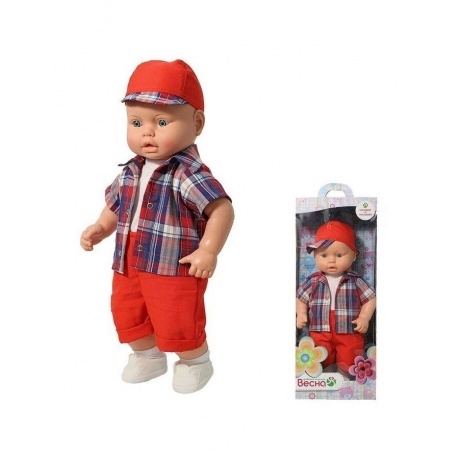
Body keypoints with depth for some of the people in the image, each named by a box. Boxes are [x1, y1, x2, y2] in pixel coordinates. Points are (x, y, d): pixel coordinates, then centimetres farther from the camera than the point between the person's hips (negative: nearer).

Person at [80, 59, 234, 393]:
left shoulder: (190, 174, -20)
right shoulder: (131, 172, 4)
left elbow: (222, 209, -25)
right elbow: (116, 205, 19)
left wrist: (208, 251, -28)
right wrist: (100, 228, 5)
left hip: (176, 269, -7)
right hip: (129, 266, 8)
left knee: (177, 326, 4)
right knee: (127, 316, 20)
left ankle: (196, 363, 34)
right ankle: (147, 357, 46)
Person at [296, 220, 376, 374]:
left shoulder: (355, 281, 1)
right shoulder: (313, 281, 4)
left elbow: (370, 298, 6)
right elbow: (301, 298, 16)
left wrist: (364, 318, -7)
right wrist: (301, 314, 0)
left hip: (349, 332, -1)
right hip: (320, 332, 1)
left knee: (348, 361, -11)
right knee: (321, 358, -11)